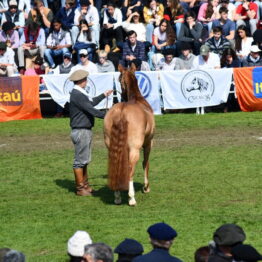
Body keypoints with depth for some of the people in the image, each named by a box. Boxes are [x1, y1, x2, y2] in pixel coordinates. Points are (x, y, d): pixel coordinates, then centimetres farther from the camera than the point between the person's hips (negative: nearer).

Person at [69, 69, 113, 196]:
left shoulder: (80, 94, 12)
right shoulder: (77, 95, -20)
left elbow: (91, 103, 29)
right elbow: (90, 109, -23)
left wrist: (104, 95, 37)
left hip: (86, 131, 11)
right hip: (80, 132, -11)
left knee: (85, 160, 18)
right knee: (80, 160, -3)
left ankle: (85, 185, 27)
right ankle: (80, 188, 3)